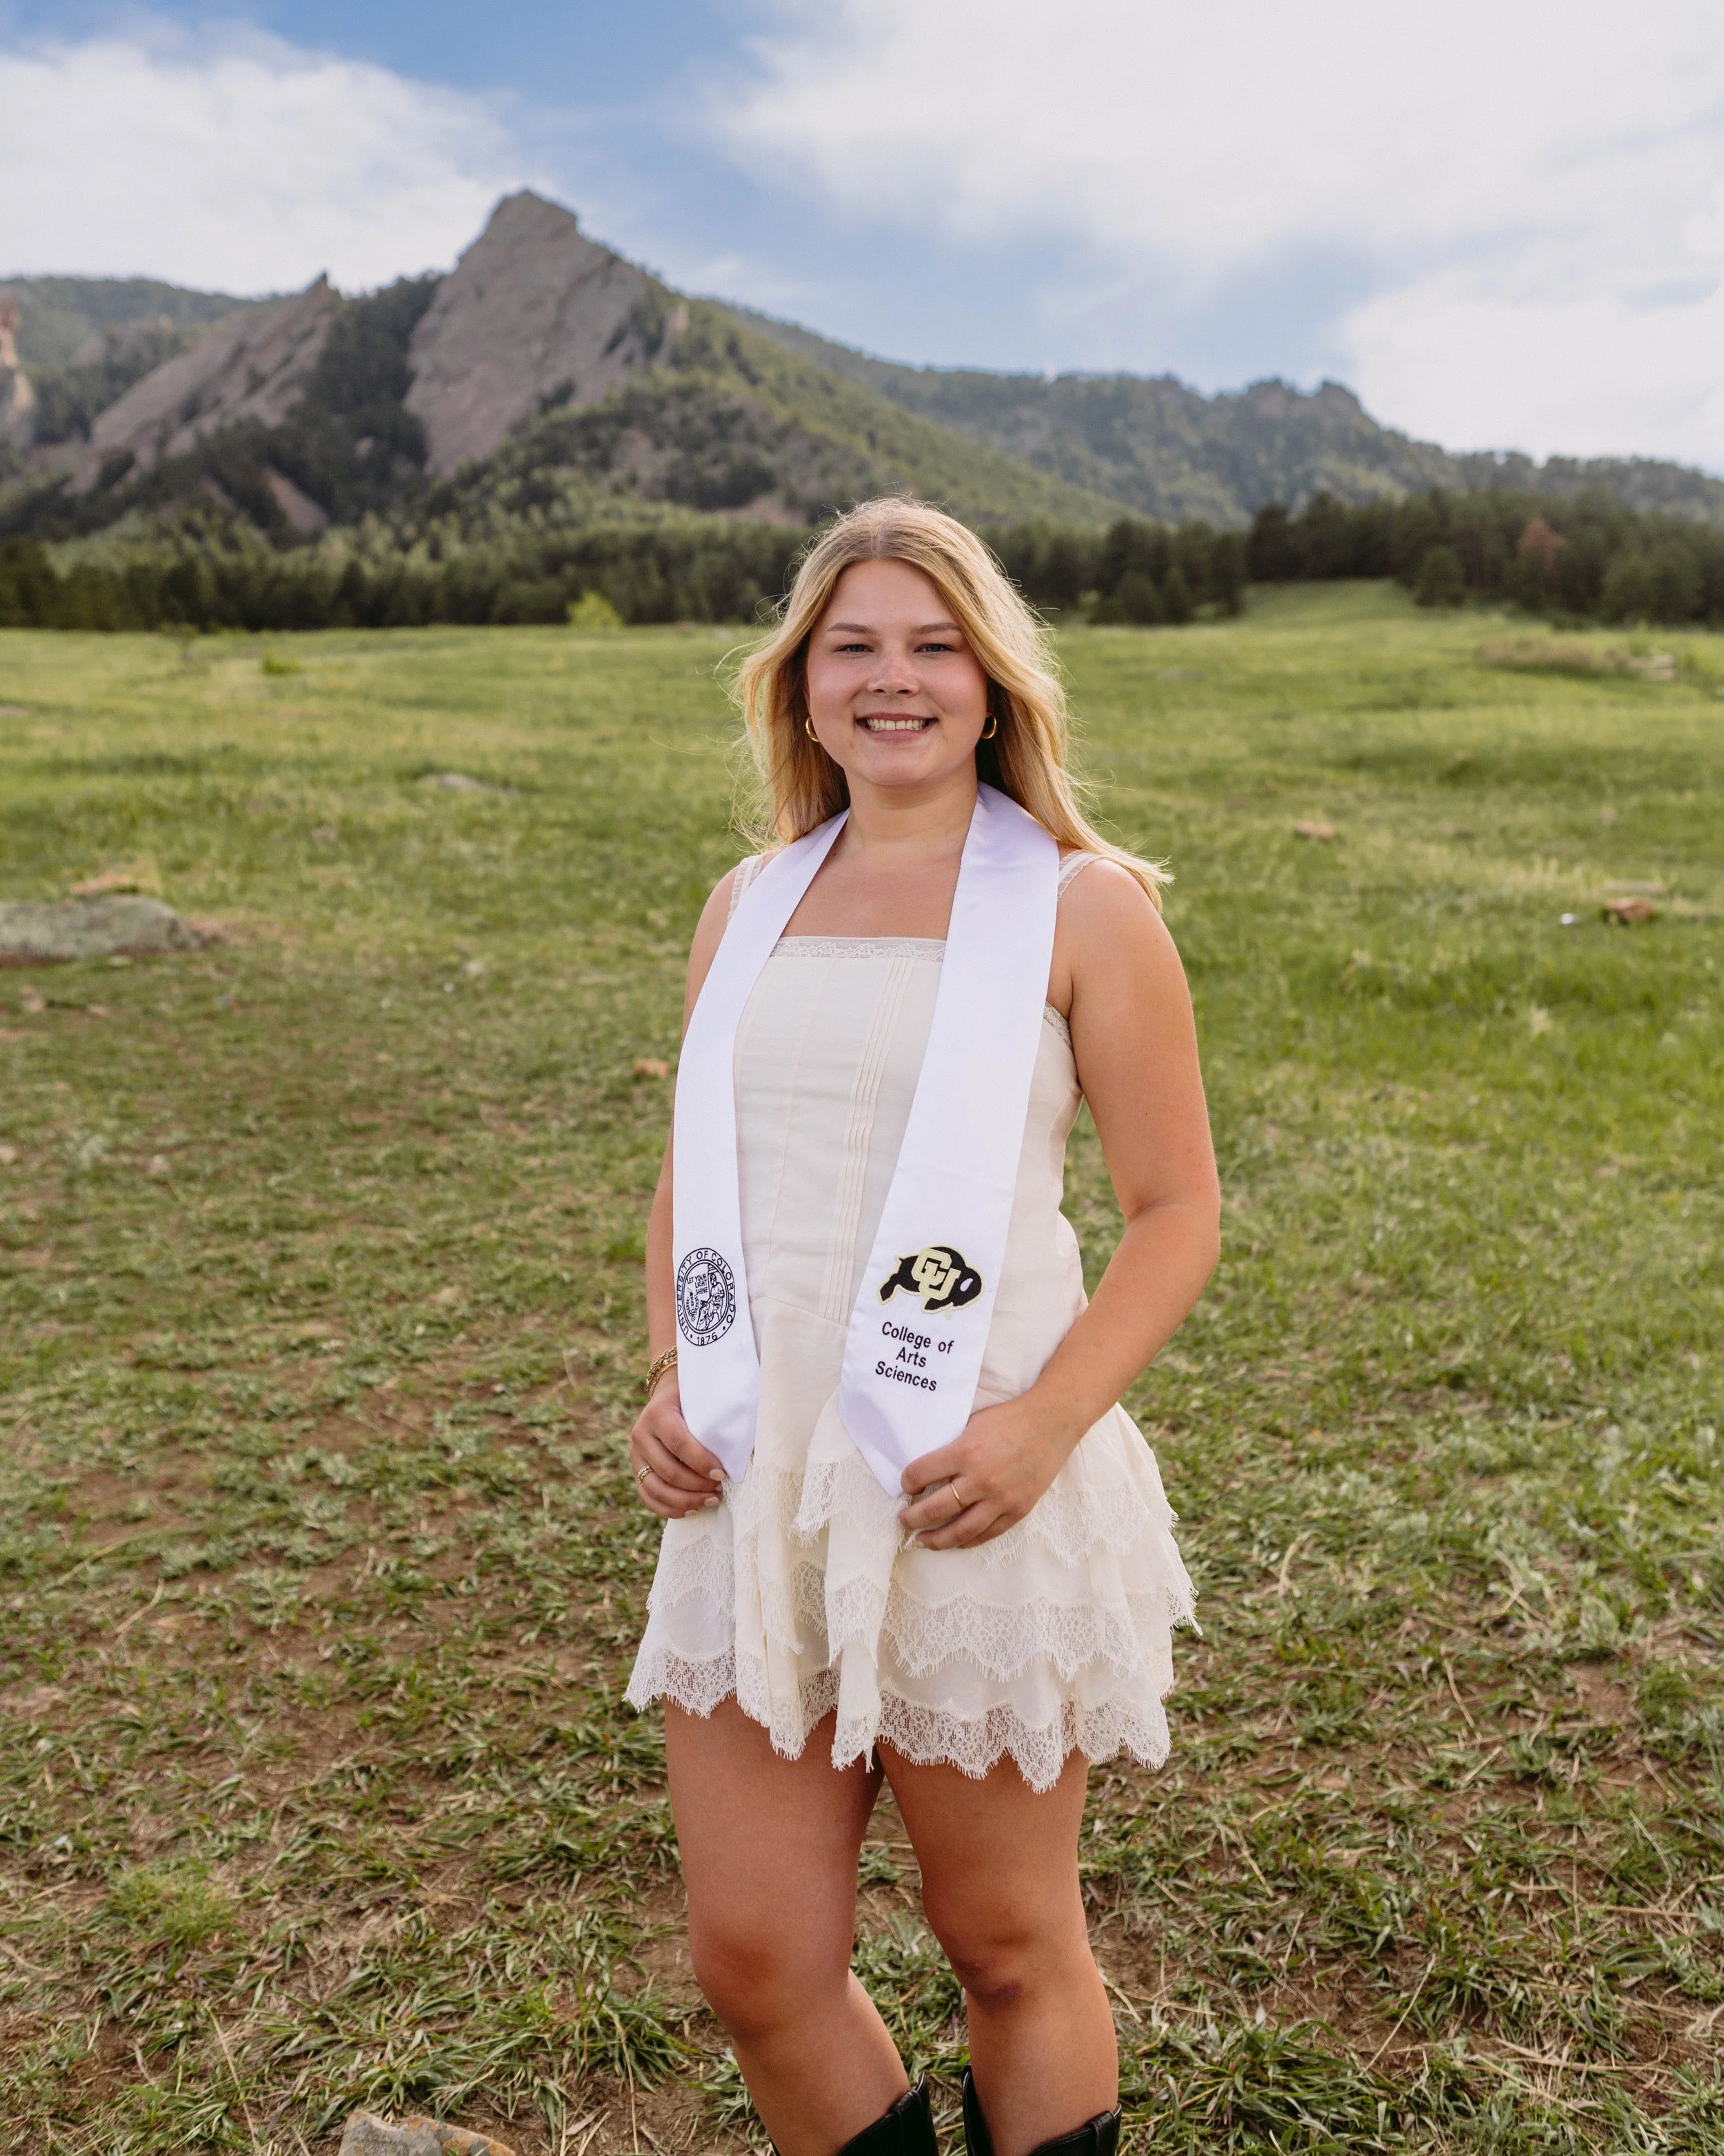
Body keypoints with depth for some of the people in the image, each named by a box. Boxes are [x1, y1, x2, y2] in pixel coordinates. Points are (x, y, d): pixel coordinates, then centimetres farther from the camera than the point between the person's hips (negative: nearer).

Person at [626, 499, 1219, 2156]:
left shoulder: (1079, 904, -2)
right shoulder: (748, 907, 11)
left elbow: (1177, 1212, -3)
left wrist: (1044, 1424, -16)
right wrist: (668, 1379, 2)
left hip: (970, 1497, -4)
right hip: (750, 1491, 4)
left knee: (1009, 1948, 14)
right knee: (754, 1959, 12)